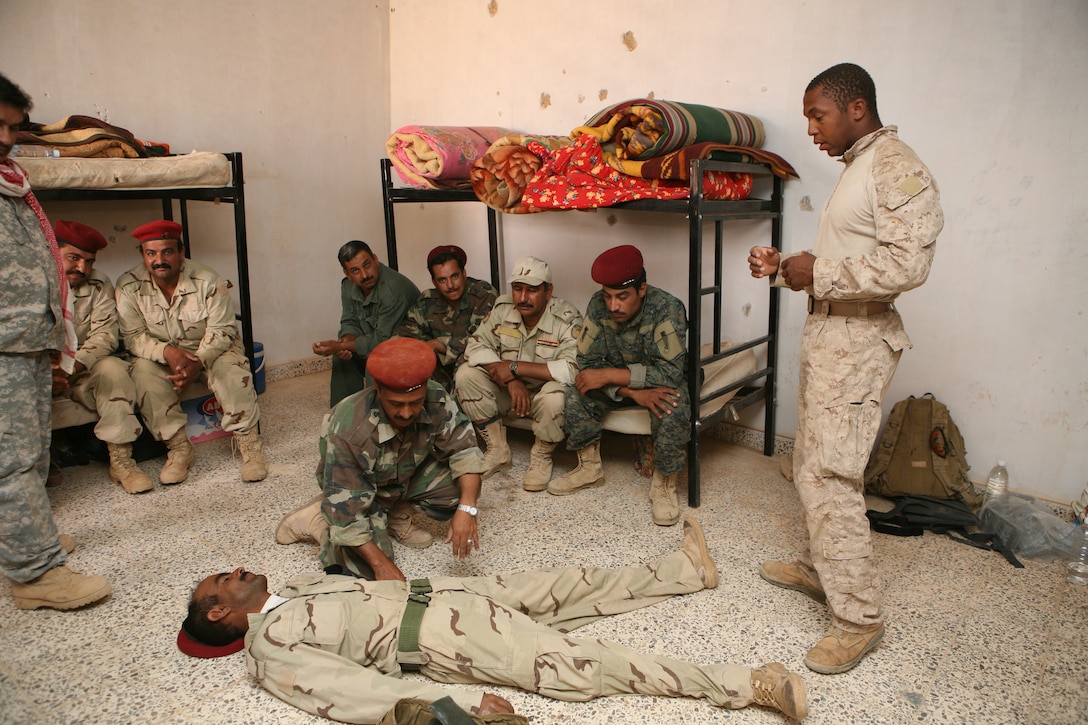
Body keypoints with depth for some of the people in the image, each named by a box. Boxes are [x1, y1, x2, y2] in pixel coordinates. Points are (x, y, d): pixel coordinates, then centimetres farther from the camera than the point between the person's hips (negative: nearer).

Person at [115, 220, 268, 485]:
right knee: (143, 372, -29)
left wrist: (198, 362, -33)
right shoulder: (129, 286, -11)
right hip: (160, 355, 2)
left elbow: (221, 330, -16)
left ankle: (249, 442, -21)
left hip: (210, 351, -2)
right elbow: (133, 336, -12)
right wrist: (166, 352, -32)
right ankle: (178, 448, -22)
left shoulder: (208, 281, -16)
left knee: (231, 368, -32)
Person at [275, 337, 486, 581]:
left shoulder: (437, 400, -30)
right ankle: (316, 520, 5)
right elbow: (345, 509, -33)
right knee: (366, 567, -22)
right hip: (358, 489, -4)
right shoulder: (348, 430, -39)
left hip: (408, 477, 4)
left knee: (463, 486, -19)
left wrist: (466, 508, -34)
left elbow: (464, 449, -19)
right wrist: (381, 564, -35)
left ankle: (397, 513, 7)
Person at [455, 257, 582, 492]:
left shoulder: (567, 319, -21)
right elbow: (476, 346, -10)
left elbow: (572, 370, -34)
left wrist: (515, 368, -30)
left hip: (543, 391, -4)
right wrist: (511, 381, -25)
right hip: (507, 391, 5)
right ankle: (498, 451, -4)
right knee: (466, 375, -18)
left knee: (554, 398, -38)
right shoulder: (502, 308, -7)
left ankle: (541, 457, -5)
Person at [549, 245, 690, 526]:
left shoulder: (667, 308, -30)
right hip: (620, 381, 4)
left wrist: (609, 375, -35)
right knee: (575, 400, -18)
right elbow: (588, 362, -16)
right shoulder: (598, 305, -18)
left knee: (674, 412, -35)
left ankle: (664, 484, -12)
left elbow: (671, 371, -33)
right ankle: (590, 468, 4)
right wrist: (633, 392, -31)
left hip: (662, 381, -4)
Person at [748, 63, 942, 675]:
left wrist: (818, 274, -20)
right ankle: (820, 567, 33)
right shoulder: (856, 167, 17)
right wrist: (784, 266, 7)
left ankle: (860, 616, 2)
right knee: (812, 466, 17)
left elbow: (907, 263, -25)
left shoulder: (898, 168, -14)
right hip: (828, 332, 10)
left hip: (858, 341, -10)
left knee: (830, 477, -9)